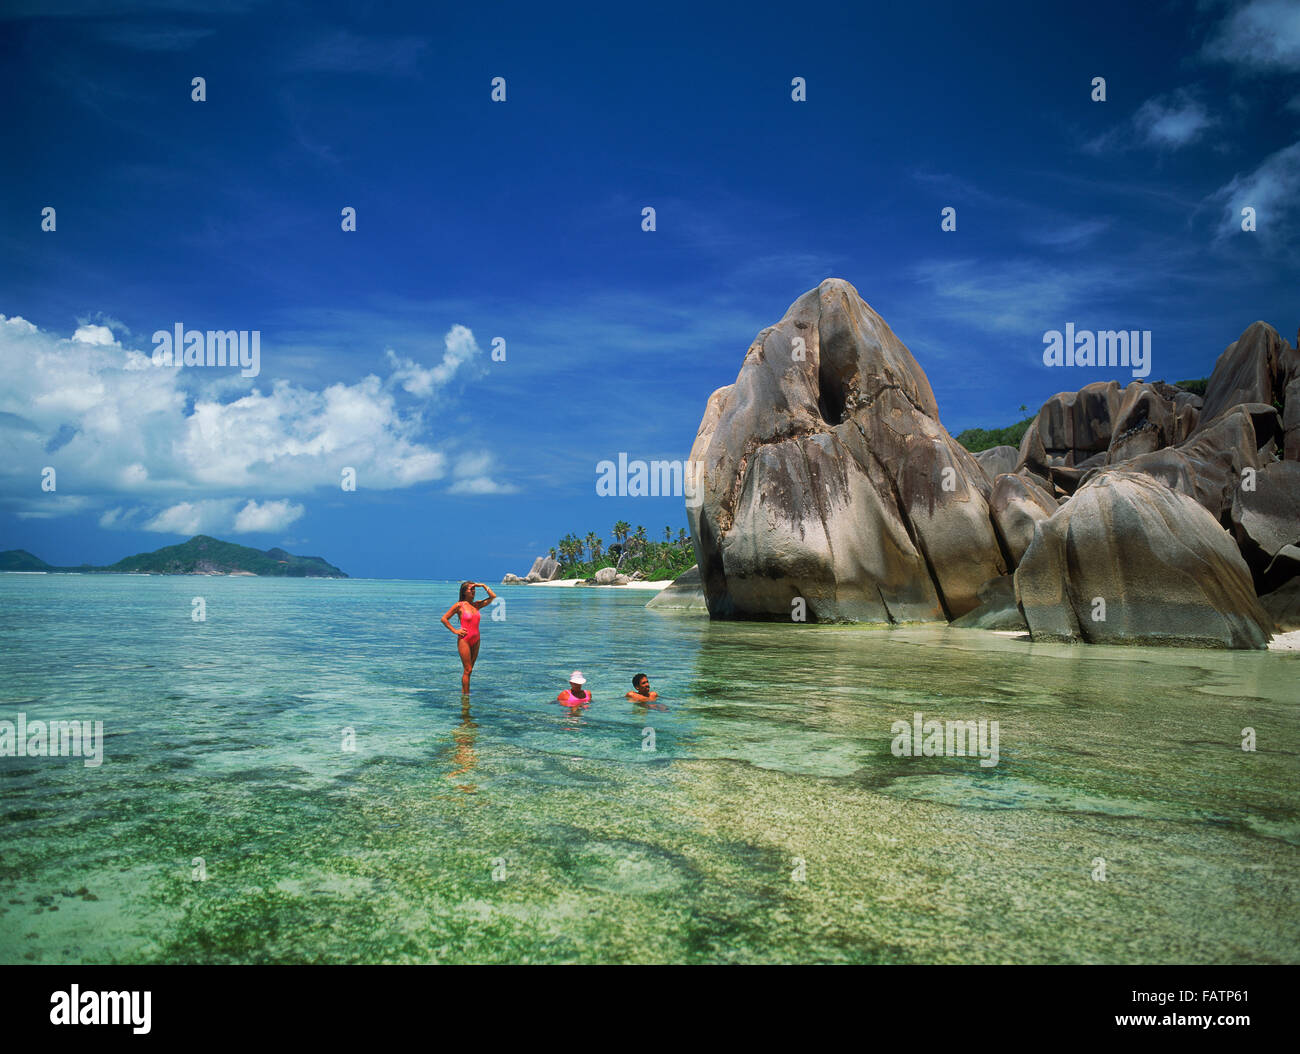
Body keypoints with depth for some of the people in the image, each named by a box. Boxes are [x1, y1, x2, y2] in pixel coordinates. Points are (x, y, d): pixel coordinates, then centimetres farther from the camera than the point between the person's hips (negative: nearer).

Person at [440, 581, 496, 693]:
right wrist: (455, 630, -7)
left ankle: (463, 691, 20)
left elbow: (493, 597, 7)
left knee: (469, 669, 11)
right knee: (468, 670, -6)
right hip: (464, 640, -6)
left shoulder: (477, 605, 9)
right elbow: (444, 619, -3)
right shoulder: (459, 605, -6)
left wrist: (483, 585, 5)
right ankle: (466, 694, 0)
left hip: (475, 640, 6)